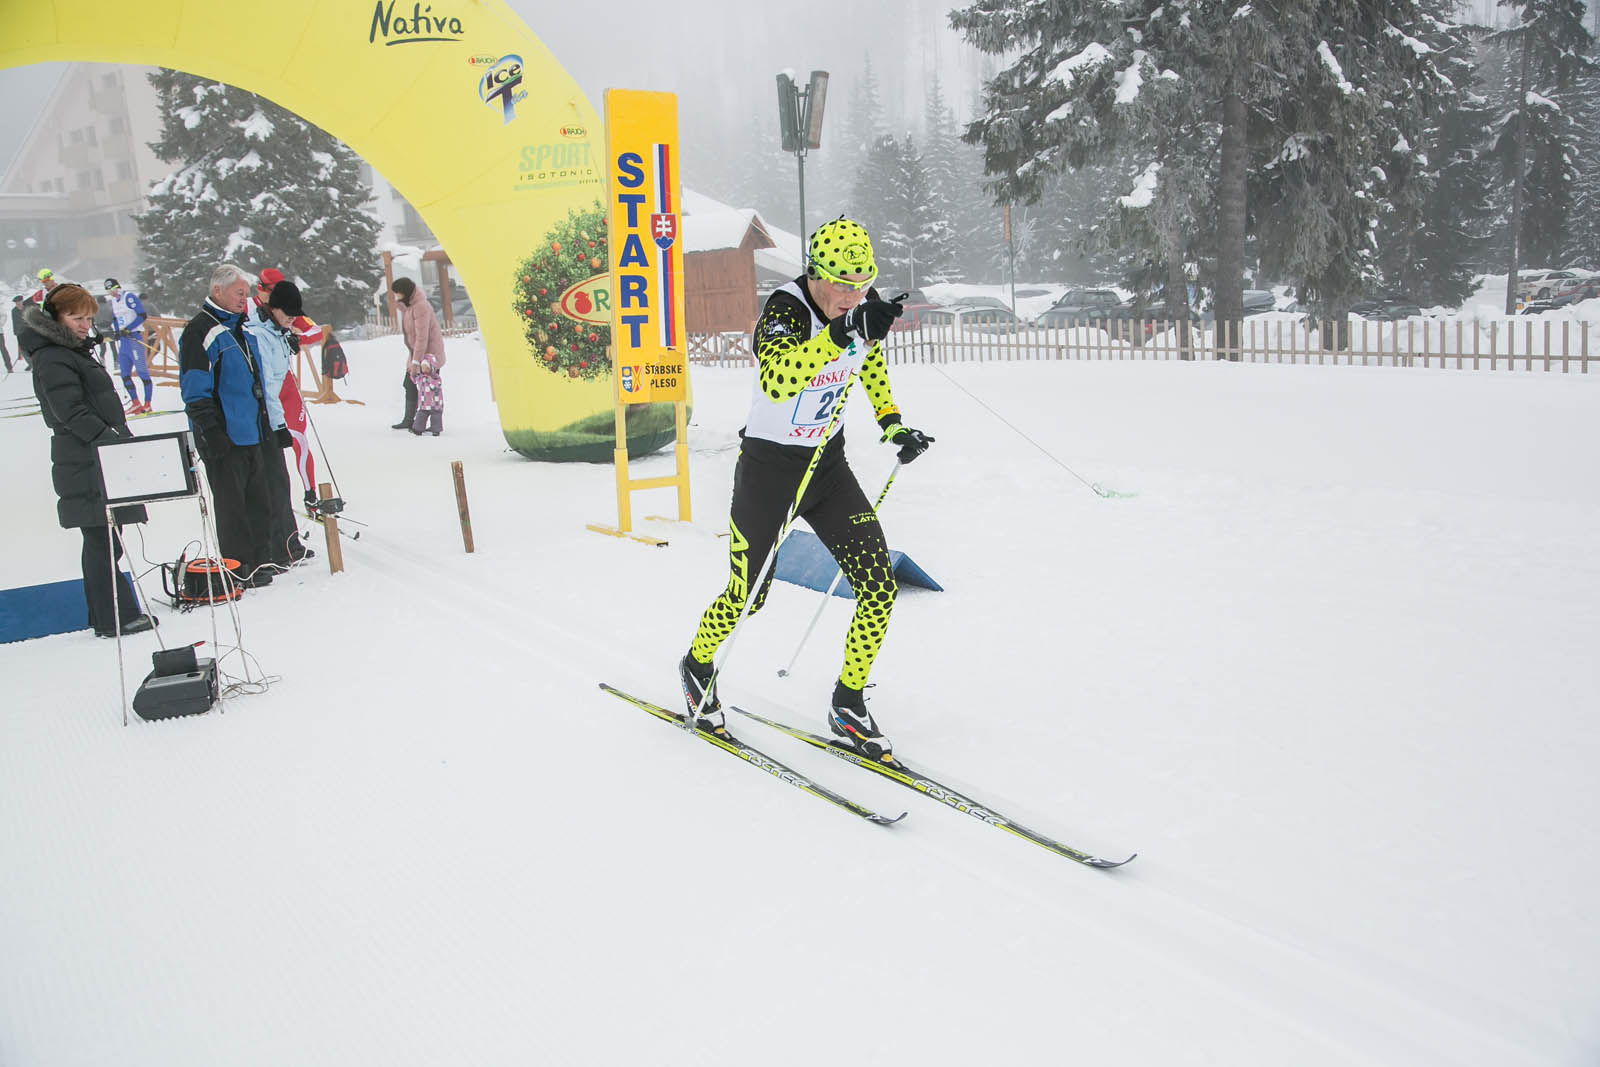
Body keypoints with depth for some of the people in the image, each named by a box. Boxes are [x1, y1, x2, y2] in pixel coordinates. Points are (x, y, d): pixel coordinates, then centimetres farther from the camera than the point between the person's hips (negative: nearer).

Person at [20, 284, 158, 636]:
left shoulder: (74, 351, 21)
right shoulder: (52, 359, -10)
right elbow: (73, 413, -20)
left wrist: (125, 441, 21)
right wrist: (113, 439, -27)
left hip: (104, 461, 10)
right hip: (86, 466, -10)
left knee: (103, 541, 12)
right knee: (103, 541, -9)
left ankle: (107, 616, 19)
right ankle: (116, 618, -7)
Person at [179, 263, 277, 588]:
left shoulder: (240, 328, 17)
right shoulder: (200, 331, -11)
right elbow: (195, 391, -16)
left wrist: (267, 424, 21)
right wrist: (212, 433, -19)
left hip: (252, 434, 9)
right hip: (225, 437, -8)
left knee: (258, 500, 13)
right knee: (232, 504, -1)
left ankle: (260, 559, 23)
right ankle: (239, 568, 7)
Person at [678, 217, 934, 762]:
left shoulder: (866, 308, -6)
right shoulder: (783, 311, -24)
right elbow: (777, 380, -45)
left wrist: (892, 424, 8)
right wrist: (843, 330, -53)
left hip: (828, 464, 5)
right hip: (768, 469, -5)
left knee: (879, 585, -7)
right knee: (747, 598, 5)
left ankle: (848, 706, 11)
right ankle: (697, 664, 38)